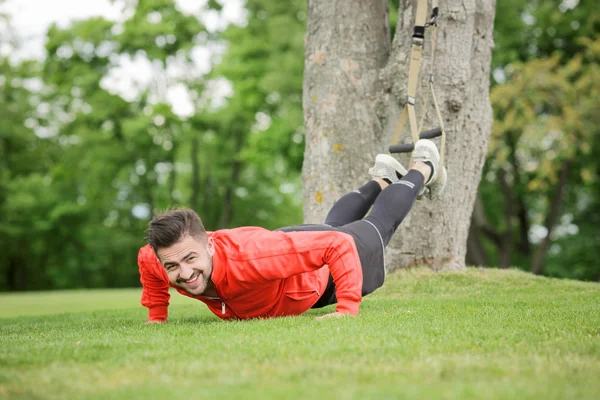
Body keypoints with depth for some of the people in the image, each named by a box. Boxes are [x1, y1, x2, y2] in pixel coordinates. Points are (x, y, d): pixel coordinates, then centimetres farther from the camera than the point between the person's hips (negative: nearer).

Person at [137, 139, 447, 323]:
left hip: (330, 263, -5)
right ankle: (381, 179, 66)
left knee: (376, 228, 27)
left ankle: (422, 170, 56)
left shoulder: (247, 257, -51)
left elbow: (339, 245, -46)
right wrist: (156, 315, -9)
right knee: (334, 222, 38)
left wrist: (348, 309, -48)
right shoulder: (161, 260, -34)